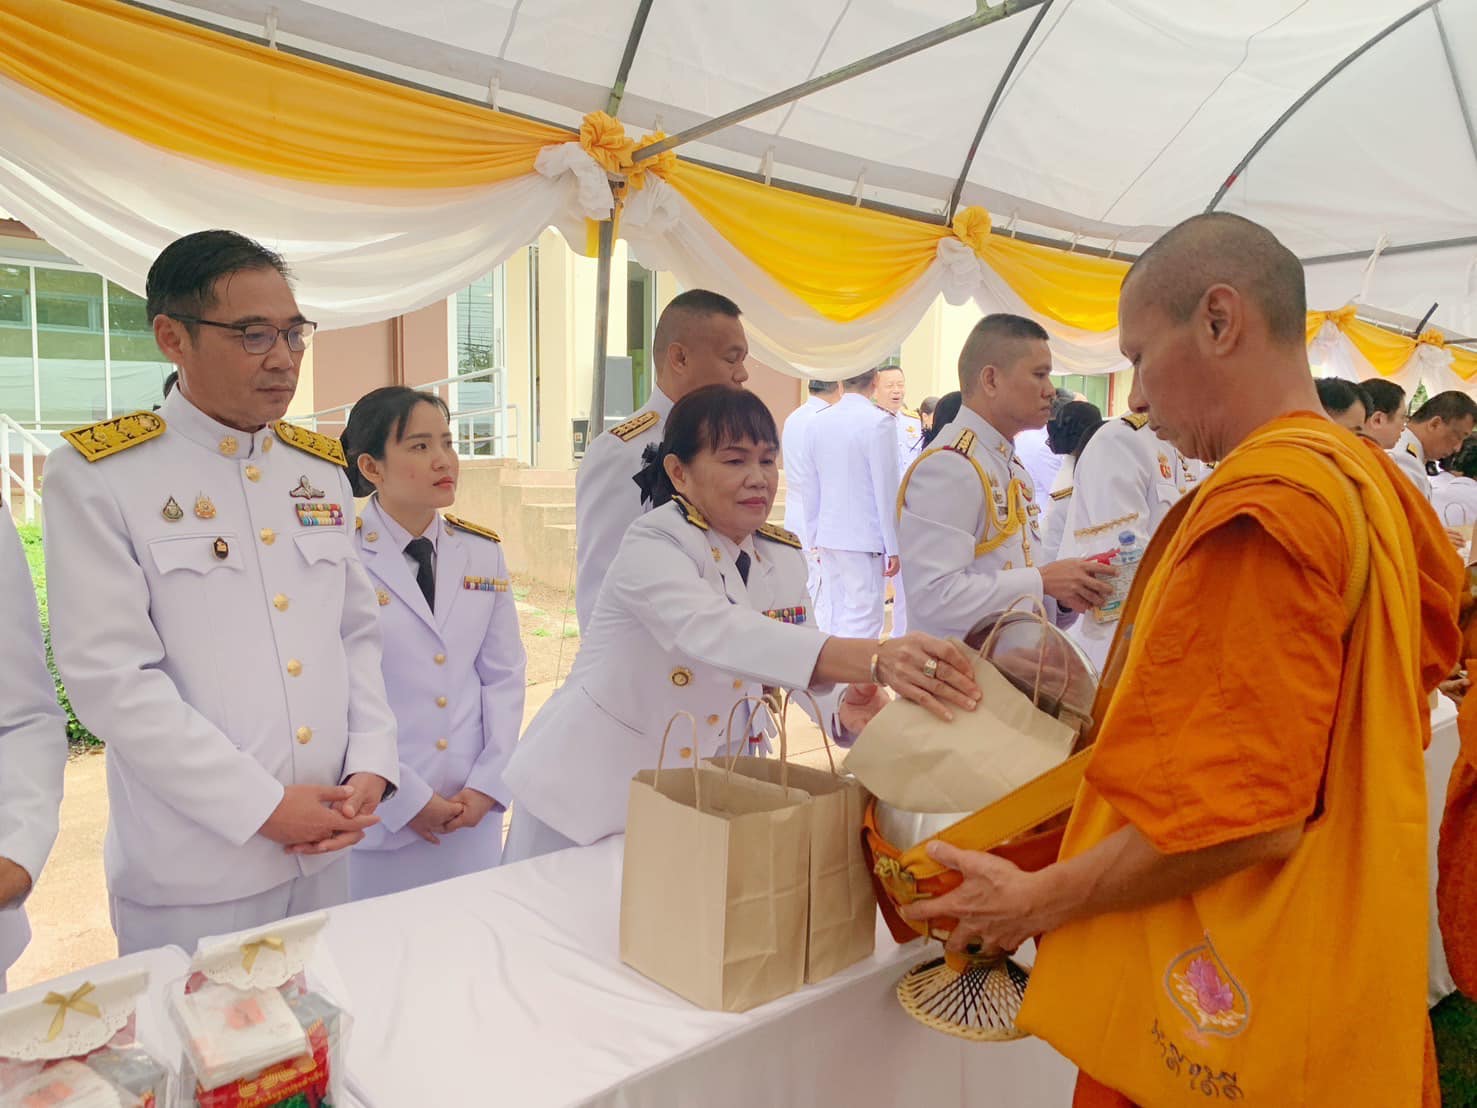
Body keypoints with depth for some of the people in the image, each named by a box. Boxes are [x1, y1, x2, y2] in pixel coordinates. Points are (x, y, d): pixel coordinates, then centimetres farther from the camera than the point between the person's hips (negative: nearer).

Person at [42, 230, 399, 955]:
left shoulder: (322, 468, 7)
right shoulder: (96, 476, -9)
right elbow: (110, 676, -15)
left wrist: (371, 765, -4)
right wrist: (263, 806, -16)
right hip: (191, 874, -5)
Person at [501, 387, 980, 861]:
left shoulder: (782, 557, -1)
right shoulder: (653, 545, -23)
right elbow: (712, 631, -42)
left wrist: (844, 708, -25)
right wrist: (873, 657, -54)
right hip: (590, 789, -5)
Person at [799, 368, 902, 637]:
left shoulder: (819, 421, 7)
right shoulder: (877, 422, -11)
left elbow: (811, 489, 12)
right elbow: (886, 490, -10)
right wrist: (893, 548, -5)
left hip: (828, 536, 6)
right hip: (864, 538, -6)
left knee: (832, 617, 12)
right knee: (863, 619, -3)